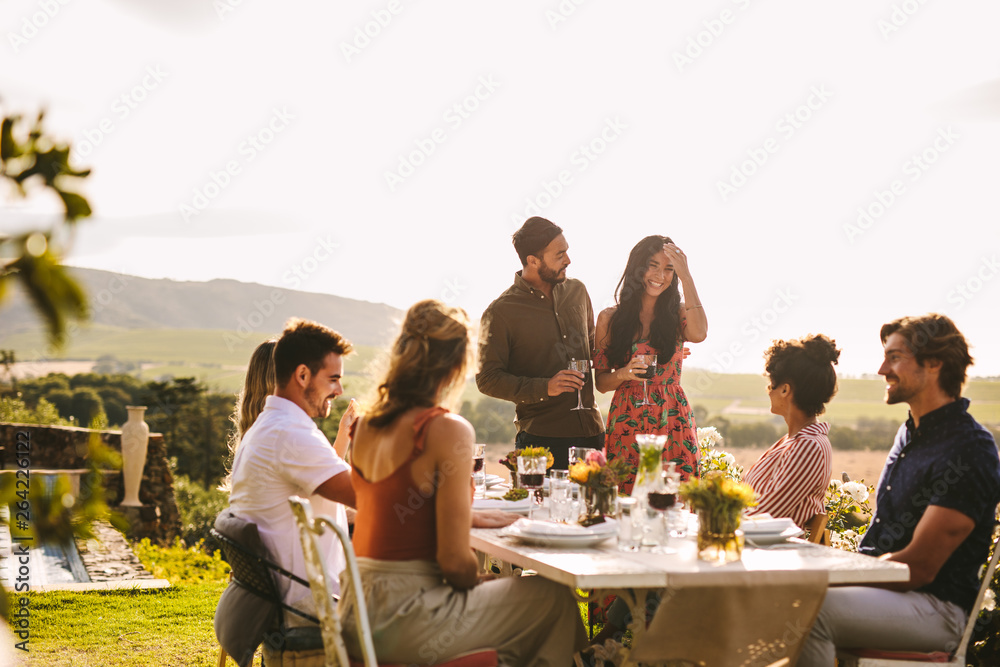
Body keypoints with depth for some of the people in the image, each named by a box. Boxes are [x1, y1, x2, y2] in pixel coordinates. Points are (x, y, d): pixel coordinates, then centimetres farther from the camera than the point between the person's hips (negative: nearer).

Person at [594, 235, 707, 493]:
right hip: (626, 427, 0)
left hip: (672, 424, 0)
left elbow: (698, 334, -18)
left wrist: (686, 276, -13)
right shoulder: (610, 318, 7)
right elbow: (601, 381, 8)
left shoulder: (678, 314, 7)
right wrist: (625, 373, -13)